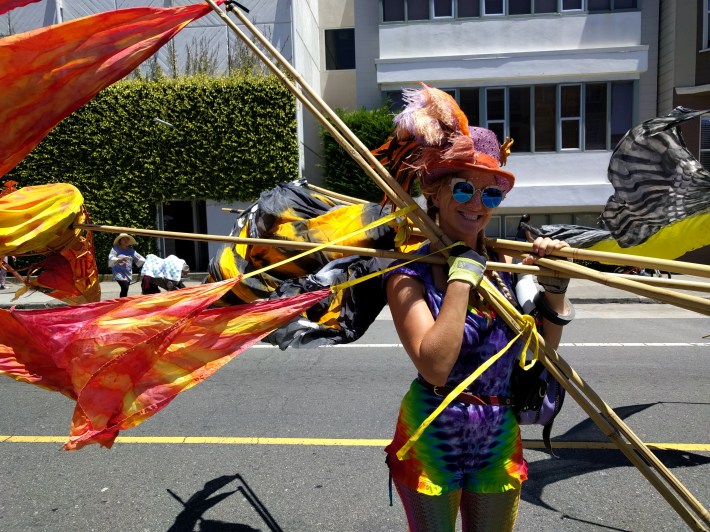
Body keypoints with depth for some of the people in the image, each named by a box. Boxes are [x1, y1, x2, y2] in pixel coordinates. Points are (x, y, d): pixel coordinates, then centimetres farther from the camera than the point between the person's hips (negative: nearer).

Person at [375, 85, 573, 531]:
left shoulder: (503, 264, -3)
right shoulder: (410, 275, -17)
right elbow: (434, 365, -30)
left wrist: (553, 288, -10)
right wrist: (462, 276, -26)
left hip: (500, 439, 5)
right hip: (433, 440, -4)